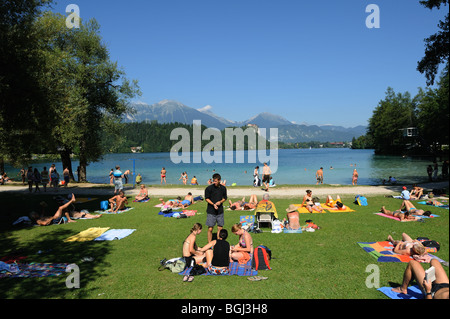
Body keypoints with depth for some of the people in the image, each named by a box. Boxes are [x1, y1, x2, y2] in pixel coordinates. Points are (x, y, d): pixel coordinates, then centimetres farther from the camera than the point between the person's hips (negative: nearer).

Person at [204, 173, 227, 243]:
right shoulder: (209, 188, -7)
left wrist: (220, 202, -7)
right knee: (210, 229, -1)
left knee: (220, 228, 8)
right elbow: (207, 198, -2)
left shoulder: (223, 188, 4)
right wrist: (213, 204, -17)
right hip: (211, 211, -3)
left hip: (220, 211, 3)